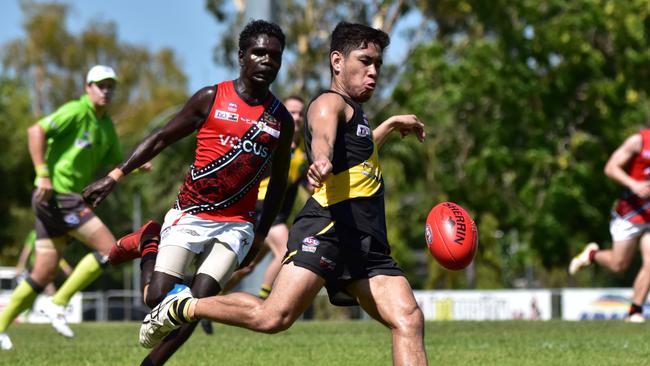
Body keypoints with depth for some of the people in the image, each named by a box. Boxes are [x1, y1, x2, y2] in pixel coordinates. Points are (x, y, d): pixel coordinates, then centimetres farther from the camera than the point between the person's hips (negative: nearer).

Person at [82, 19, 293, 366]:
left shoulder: (281, 120, 5)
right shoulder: (211, 99, -2)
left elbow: (278, 182, 17)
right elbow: (162, 138, 4)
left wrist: (260, 236, 15)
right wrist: (115, 176, -4)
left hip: (235, 225, 2)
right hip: (190, 215, -1)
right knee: (157, 298, -10)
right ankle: (148, 244, 19)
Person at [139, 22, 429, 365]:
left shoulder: (351, 110, 29)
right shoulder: (330, 102, 1)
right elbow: (322, 136, -26)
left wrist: (391, 124, 58)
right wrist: (322, 163, -48)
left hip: (369, 244, 9)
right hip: (326, 230, -9)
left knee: (409, 321, -11)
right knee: (273, 317, -21)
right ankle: (184, 306, 2)